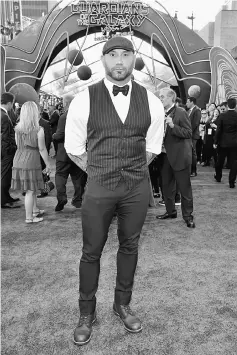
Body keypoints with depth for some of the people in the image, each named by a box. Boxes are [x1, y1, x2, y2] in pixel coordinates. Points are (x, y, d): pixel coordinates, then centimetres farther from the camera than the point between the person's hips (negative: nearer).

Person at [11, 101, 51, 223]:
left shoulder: (17, 129, 2)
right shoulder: (39, 130, -13)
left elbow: (18, 145, 12)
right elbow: (42, 149, -10)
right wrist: (48, 164, -1)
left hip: (19, 160, 6)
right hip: (31, 160, -6)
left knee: (31, 188, 21)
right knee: (30, 190, 4)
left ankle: (35, 211, 36)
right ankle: (29, 217, 14)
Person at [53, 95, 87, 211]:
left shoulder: (64, 117, -14)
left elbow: (60, 135, -17)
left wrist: (54, 136, 3)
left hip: (64, 153, -5)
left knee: (60, 175, 6)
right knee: (78, 177, 12)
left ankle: (61, 197, -8)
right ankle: (78, 200, 19)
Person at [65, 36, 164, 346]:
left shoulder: (151, 102, 3)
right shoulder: (84, 100, -4)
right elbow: (73, 146, 4)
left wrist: (134, 169, 9)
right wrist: (97, 170, 2)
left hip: (138, 187, 3)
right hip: (99, 186, -2)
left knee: (129, 246, 15)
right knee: (91, 251, 7)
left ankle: (122, 304, 38)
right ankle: (86, 314, 30)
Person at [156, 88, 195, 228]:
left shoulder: (181, 113, -12)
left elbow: (189, 133, -17)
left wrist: (173, 126, -28)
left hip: (180, 156, -7)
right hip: (166, 156, 7)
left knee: (184, 187, 3)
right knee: (167, 186, 16)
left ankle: (188, 215, 15)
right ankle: (171, 211, 31)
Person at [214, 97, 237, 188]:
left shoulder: (222, 116, -10)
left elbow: (218, 130, -8)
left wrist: (215, 142, -1)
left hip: (223, 142, 0)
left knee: (220, 160, 18)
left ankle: (218, 177, 35)